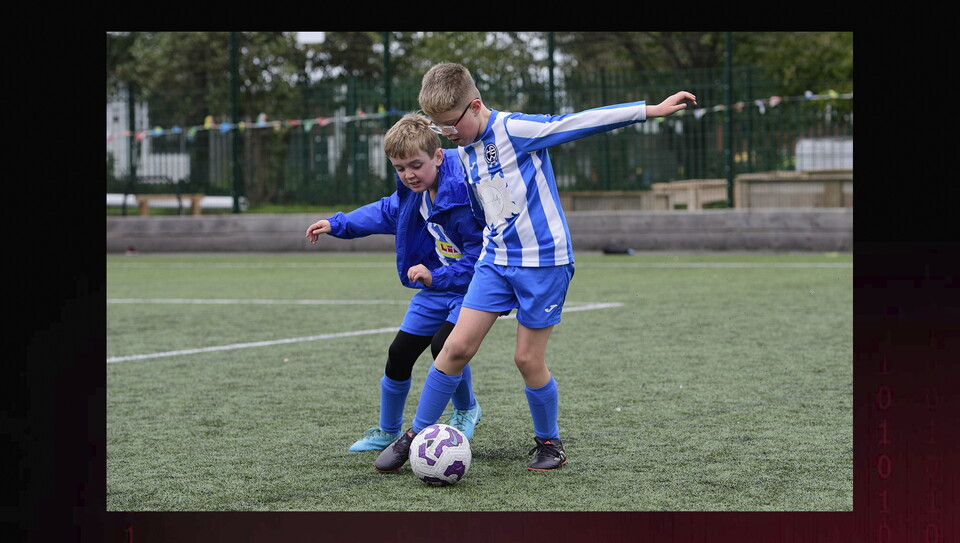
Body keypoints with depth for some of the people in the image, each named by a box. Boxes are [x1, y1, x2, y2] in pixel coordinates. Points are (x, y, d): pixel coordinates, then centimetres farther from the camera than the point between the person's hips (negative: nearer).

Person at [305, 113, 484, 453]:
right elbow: (388, 212, 18)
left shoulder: (464, 195, -30)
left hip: (473, 285, -8)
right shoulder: (414, 191, -4)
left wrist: (436, 277, -31)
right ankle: (388, 431, 28)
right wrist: (337, 225, 16)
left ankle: (466, 411, 2)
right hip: (437, 285, 8)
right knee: (399, 352, 7)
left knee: (443, 344, -28)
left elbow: (480, 256, -28)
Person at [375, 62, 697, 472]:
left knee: (528, 359, -3)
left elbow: (583, 122, -19)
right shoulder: (465, 152, 8)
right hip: (495, 260, 6)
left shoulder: (515, 129, -15)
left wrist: (653, 110, -21)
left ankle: (550, 443, 19)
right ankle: (415, 436, 7)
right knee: (457, 346, -2)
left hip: (544, 261, -6)